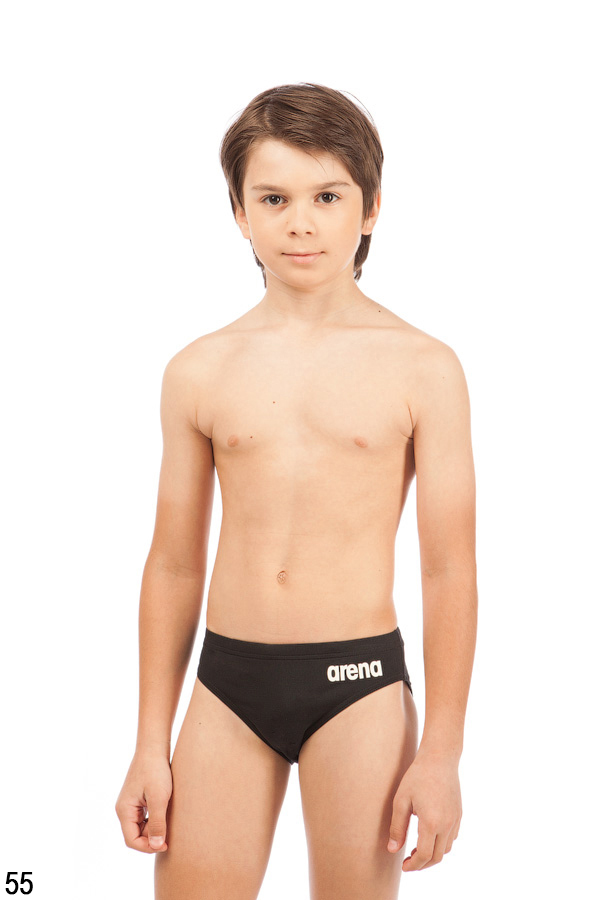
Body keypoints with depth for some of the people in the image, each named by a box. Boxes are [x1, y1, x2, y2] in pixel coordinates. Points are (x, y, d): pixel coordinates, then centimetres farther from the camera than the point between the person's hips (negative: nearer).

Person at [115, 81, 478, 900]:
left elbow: (450, 570, -3)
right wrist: (150, 746, 8)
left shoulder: (423, 367, -4)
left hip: (358, 680, -2)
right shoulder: (199, 371, 3)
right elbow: (174, 565, 8)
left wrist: (441, 753, -5)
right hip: (226, 679, 2)